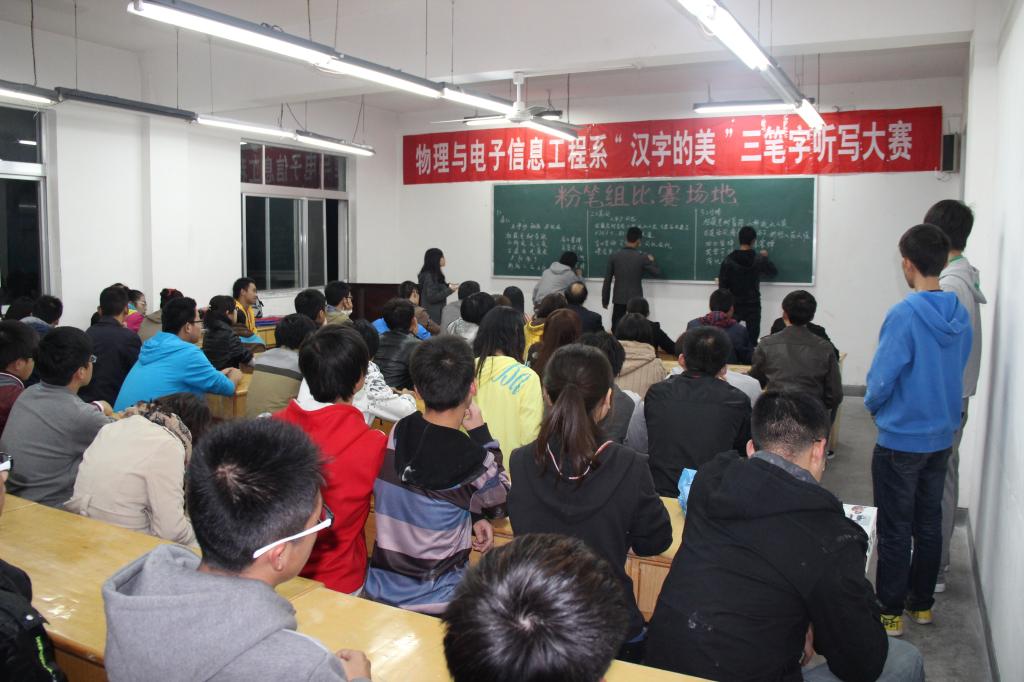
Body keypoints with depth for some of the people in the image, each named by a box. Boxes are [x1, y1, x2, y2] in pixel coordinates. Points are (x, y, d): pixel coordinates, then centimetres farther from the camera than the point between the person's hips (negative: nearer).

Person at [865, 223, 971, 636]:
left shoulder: (904, 315, -21)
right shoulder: (960, 316, 1)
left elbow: (882, 378, -20)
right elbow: (957, 371, 11)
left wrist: (873, 406, 1)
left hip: (901, 439, -7)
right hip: (942, 435, 7)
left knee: (895, 528, 4)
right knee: (929, 523, 17)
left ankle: (890, 612, 15)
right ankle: (922, 603, 30)